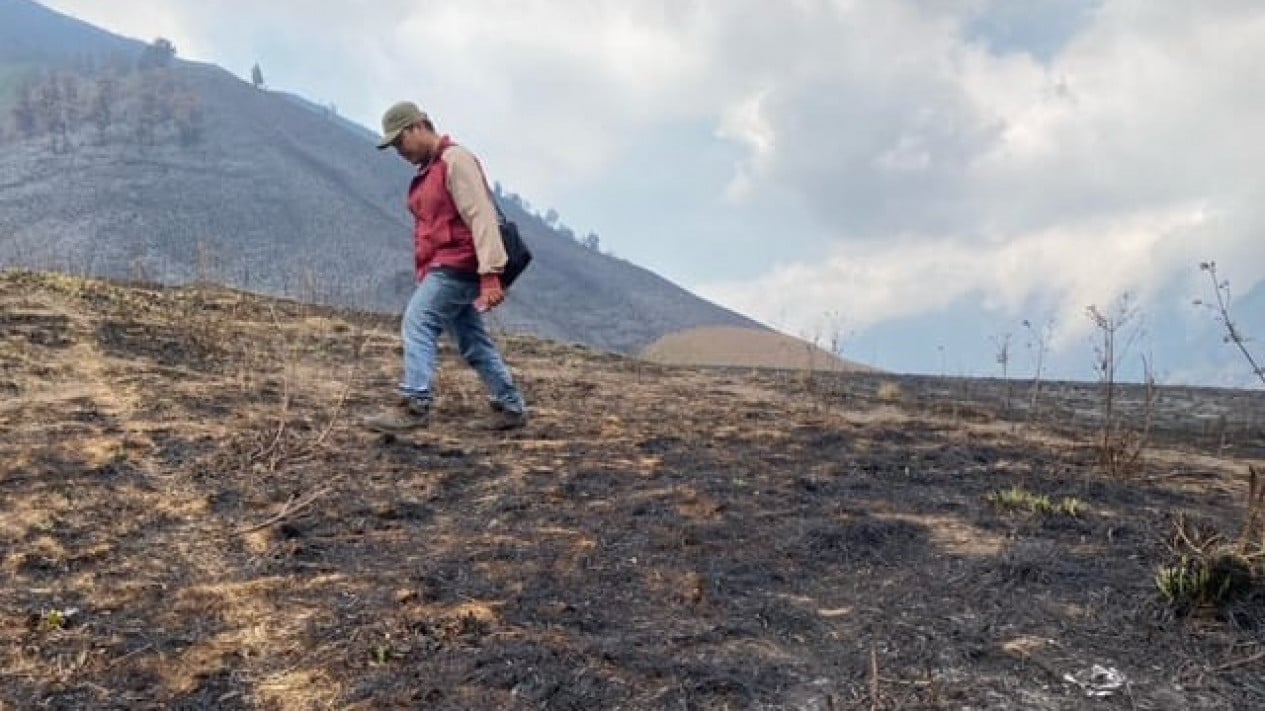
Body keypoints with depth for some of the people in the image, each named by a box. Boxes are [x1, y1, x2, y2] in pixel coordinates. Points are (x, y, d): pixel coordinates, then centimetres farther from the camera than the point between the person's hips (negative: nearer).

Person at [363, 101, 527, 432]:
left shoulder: (456, 160, -10)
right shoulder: (427, 170, 18)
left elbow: (481, 217, -18)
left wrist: (490, 275, -26)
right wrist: (424, 277, 15)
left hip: (457, 266, -9)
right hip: (443, 269, 9)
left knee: (417, 324, -18)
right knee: (474, 342, 10)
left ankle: (415, 405, -20)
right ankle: (510, 407, 18)